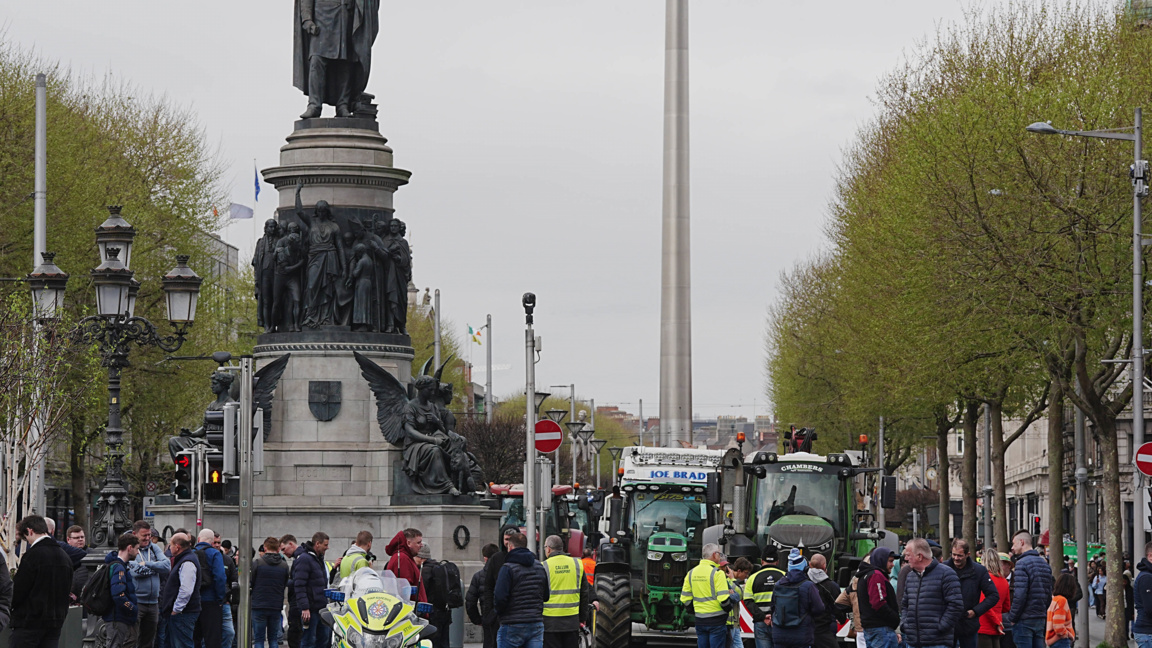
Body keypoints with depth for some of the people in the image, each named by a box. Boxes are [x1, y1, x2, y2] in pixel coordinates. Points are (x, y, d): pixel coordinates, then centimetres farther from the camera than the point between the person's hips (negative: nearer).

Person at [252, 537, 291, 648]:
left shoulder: (257, 562, -7)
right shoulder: (284, 565, 2)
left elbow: (249, 581, -4)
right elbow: (286, 585, 7)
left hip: (258, 605, -3)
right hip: (276, 606, 3)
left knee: (259, 639, 1)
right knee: (273, 639, 11)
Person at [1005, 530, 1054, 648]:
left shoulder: (1022, 563, -12)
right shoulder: (1044, 564, 14)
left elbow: (1019, 595, -19)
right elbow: (1049, 595, 15)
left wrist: (1012, 618, -9)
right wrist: (1043, 613, 18)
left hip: (1024, 620, -8)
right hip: (1041, 620, 8)